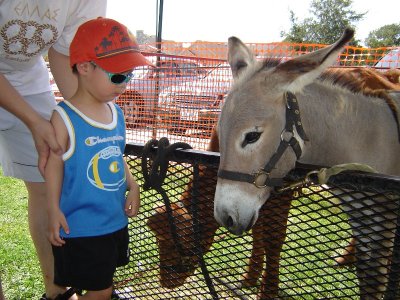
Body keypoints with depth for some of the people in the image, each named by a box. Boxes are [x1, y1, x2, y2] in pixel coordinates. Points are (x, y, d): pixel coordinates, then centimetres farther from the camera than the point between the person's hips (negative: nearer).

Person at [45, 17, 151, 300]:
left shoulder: (117, 113, 2)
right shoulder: (64, 118, -17)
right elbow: (54, 165, -12)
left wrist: (132, 186, 2)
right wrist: (54, 210, -14)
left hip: (116, 220, 7)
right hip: (81, 228, -6)